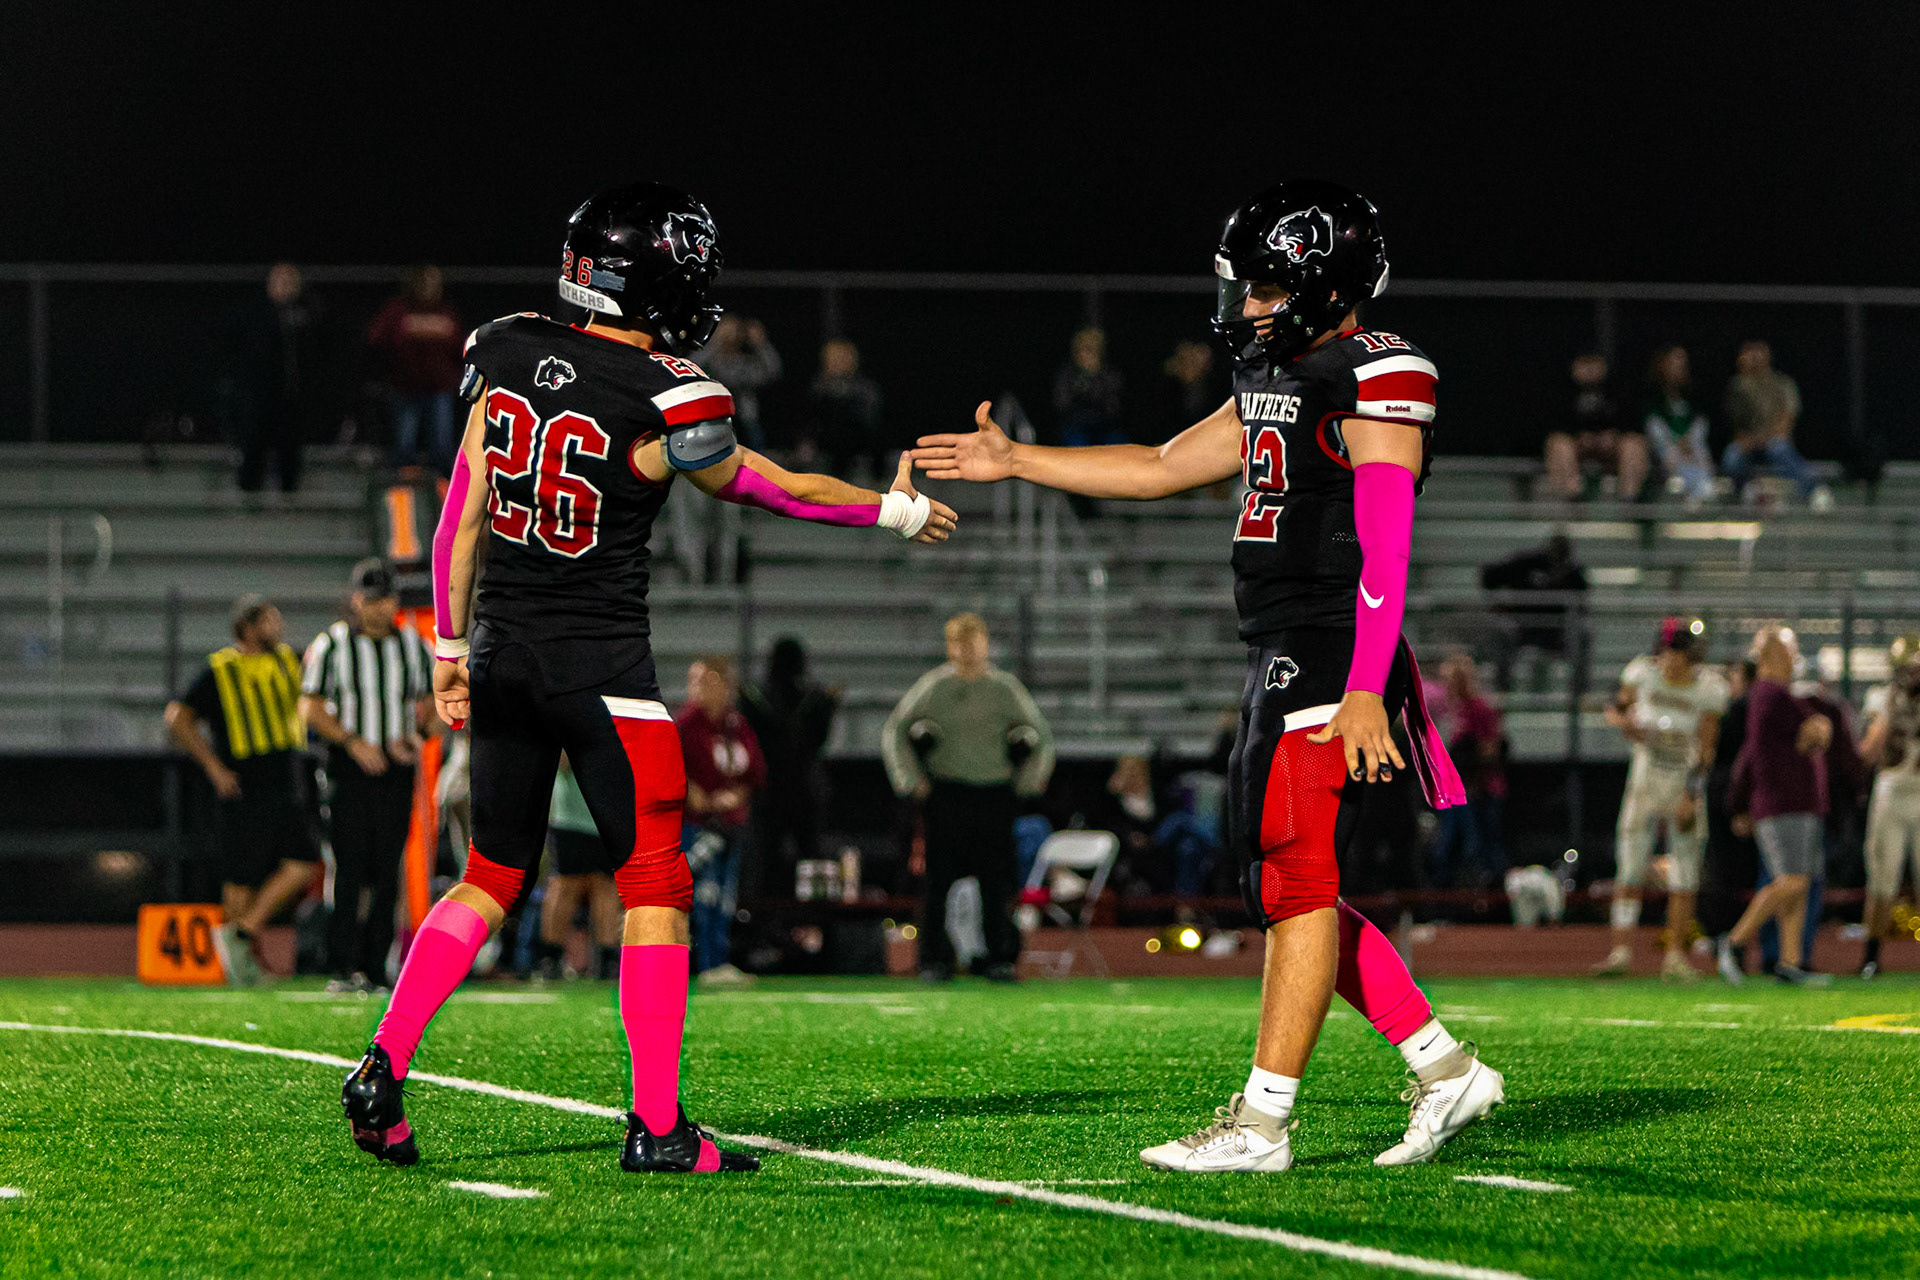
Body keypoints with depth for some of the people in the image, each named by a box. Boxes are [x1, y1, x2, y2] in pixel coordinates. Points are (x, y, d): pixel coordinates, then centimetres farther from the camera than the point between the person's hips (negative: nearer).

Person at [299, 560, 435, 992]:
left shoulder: (413, 646, 10)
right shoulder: (331, 645, -1)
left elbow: (430, 701, 17)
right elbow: (311, 709, -3)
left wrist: (413, 736, -4)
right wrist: (353, 742, -15)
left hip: (396, 769, 3)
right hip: (349, 768, -3)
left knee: (387, 872, 1)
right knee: (350, 869, -9)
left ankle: (374, 966, 5)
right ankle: (344, 967, -8)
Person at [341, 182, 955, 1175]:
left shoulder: (506, 357, 1)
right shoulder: (660, 403, -15)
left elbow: (463, 514, 6)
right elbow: (779, 490, -1)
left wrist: (450, 647, 15)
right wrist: (898, 510, 14)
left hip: (502, 652, 6)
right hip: (602, 663, -6)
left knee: (491, 880, 16)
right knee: (654, 889, 3)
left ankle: (383, 1068, 4)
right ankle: (656, 1126, 0)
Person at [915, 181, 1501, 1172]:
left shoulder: (1377, 378, -10)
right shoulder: (1272, 382, 18)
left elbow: (1385, 547, -17)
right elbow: (1161, 469, 28)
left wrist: (1365, 689, -23)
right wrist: (1014, 461, 28)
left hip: (1333, 663, -10)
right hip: (1280, 661, 10)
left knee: (1299, 883, -9)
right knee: (1286, 887, 9)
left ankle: (1261, 1121, -8)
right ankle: (1446, 1072, 15)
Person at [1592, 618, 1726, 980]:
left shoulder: (1709, 688, -12)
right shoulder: (1644, 672, -7)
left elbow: (1706, 747, -12)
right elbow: (1617, 707, 8)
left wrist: (1691, 797, -19)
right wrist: (1623, 722, -16)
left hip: (1685, 786, -1)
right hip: (1644, 783, 1)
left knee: (1684, 878, -1)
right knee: (1630, 870, -6)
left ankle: (1675, 956, 6)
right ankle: (1621, 952, -7)